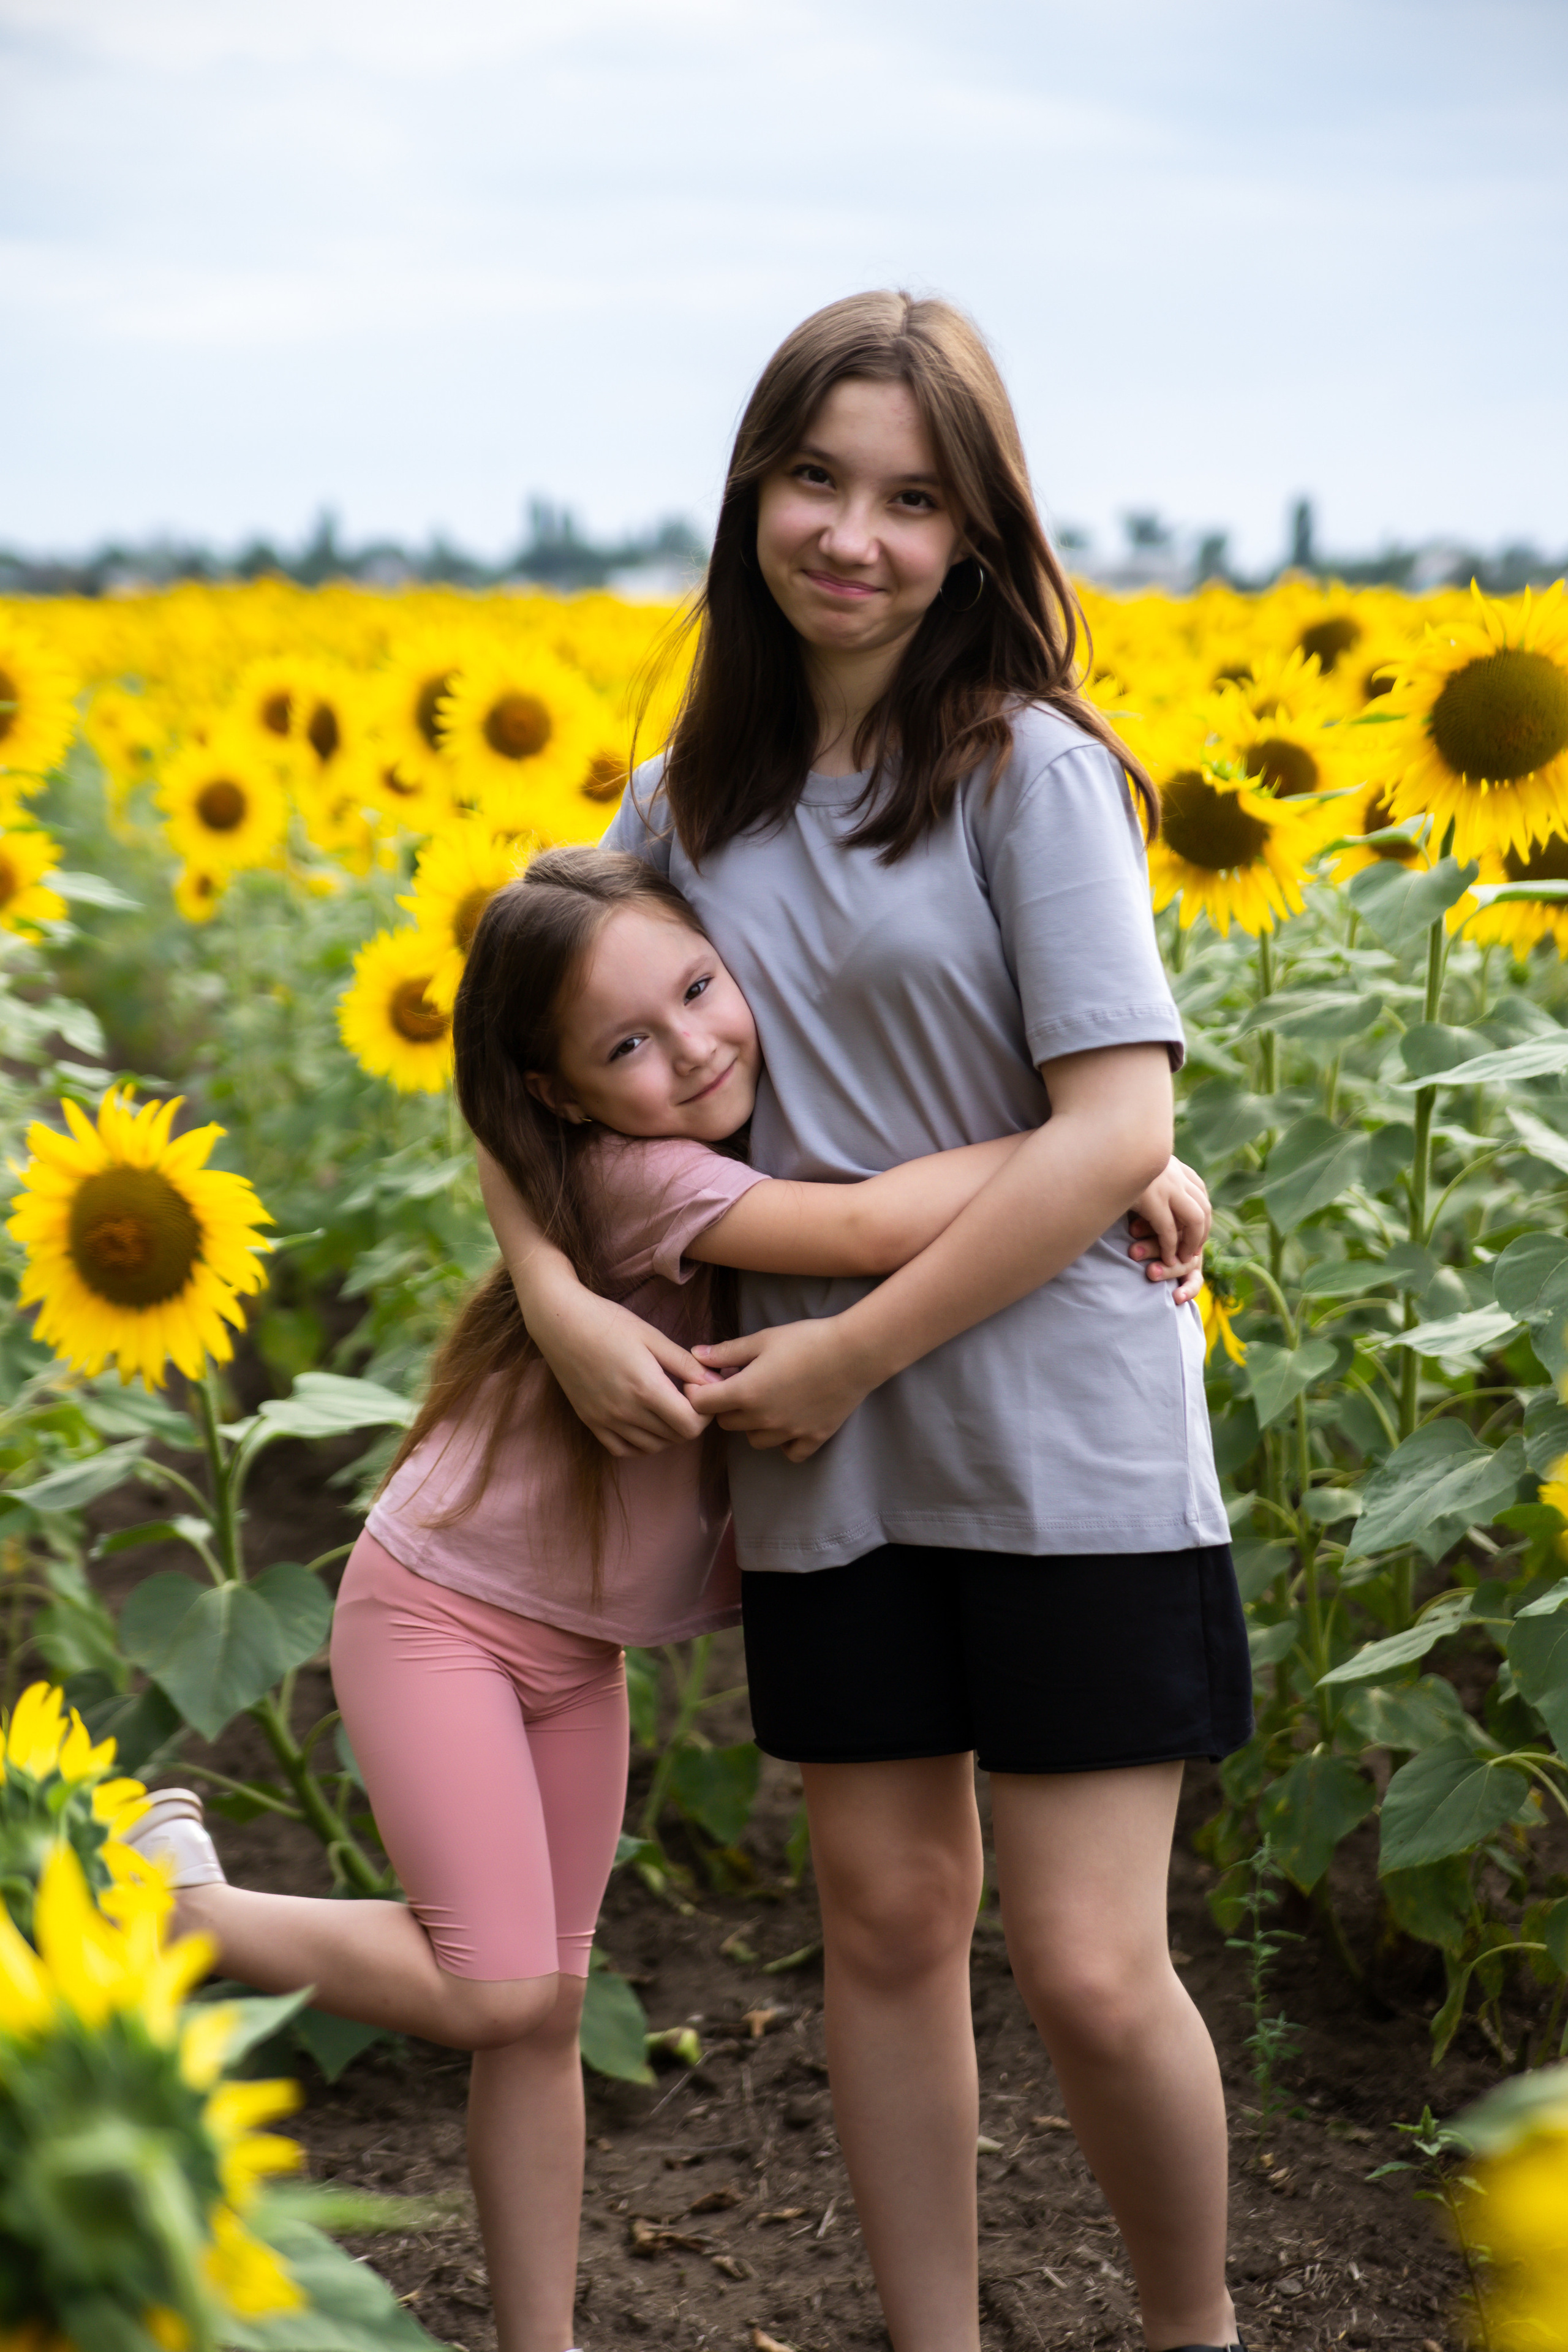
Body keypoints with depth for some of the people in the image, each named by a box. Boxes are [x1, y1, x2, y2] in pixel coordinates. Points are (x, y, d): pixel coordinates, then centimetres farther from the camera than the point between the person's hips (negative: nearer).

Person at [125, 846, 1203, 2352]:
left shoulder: (768, 1143, -3)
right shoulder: (633, 1177, -28)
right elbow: (878, 1227, -41)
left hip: (577, 1649, 8)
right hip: (435, 1614, -7)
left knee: (549, 2012, 11)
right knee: (496, 1993, -12)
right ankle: (174, 1894, 7)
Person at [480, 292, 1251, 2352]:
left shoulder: (1031, 768, -10)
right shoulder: (689, 805, 7)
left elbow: (1120, 1133, -16)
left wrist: (852, 1348, -15)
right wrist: (559, 1298, -8)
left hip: (1064, 1443, -5)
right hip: (826, 1463, 5)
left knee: (1088, 1969, -2)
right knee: (887, 1922, 12)